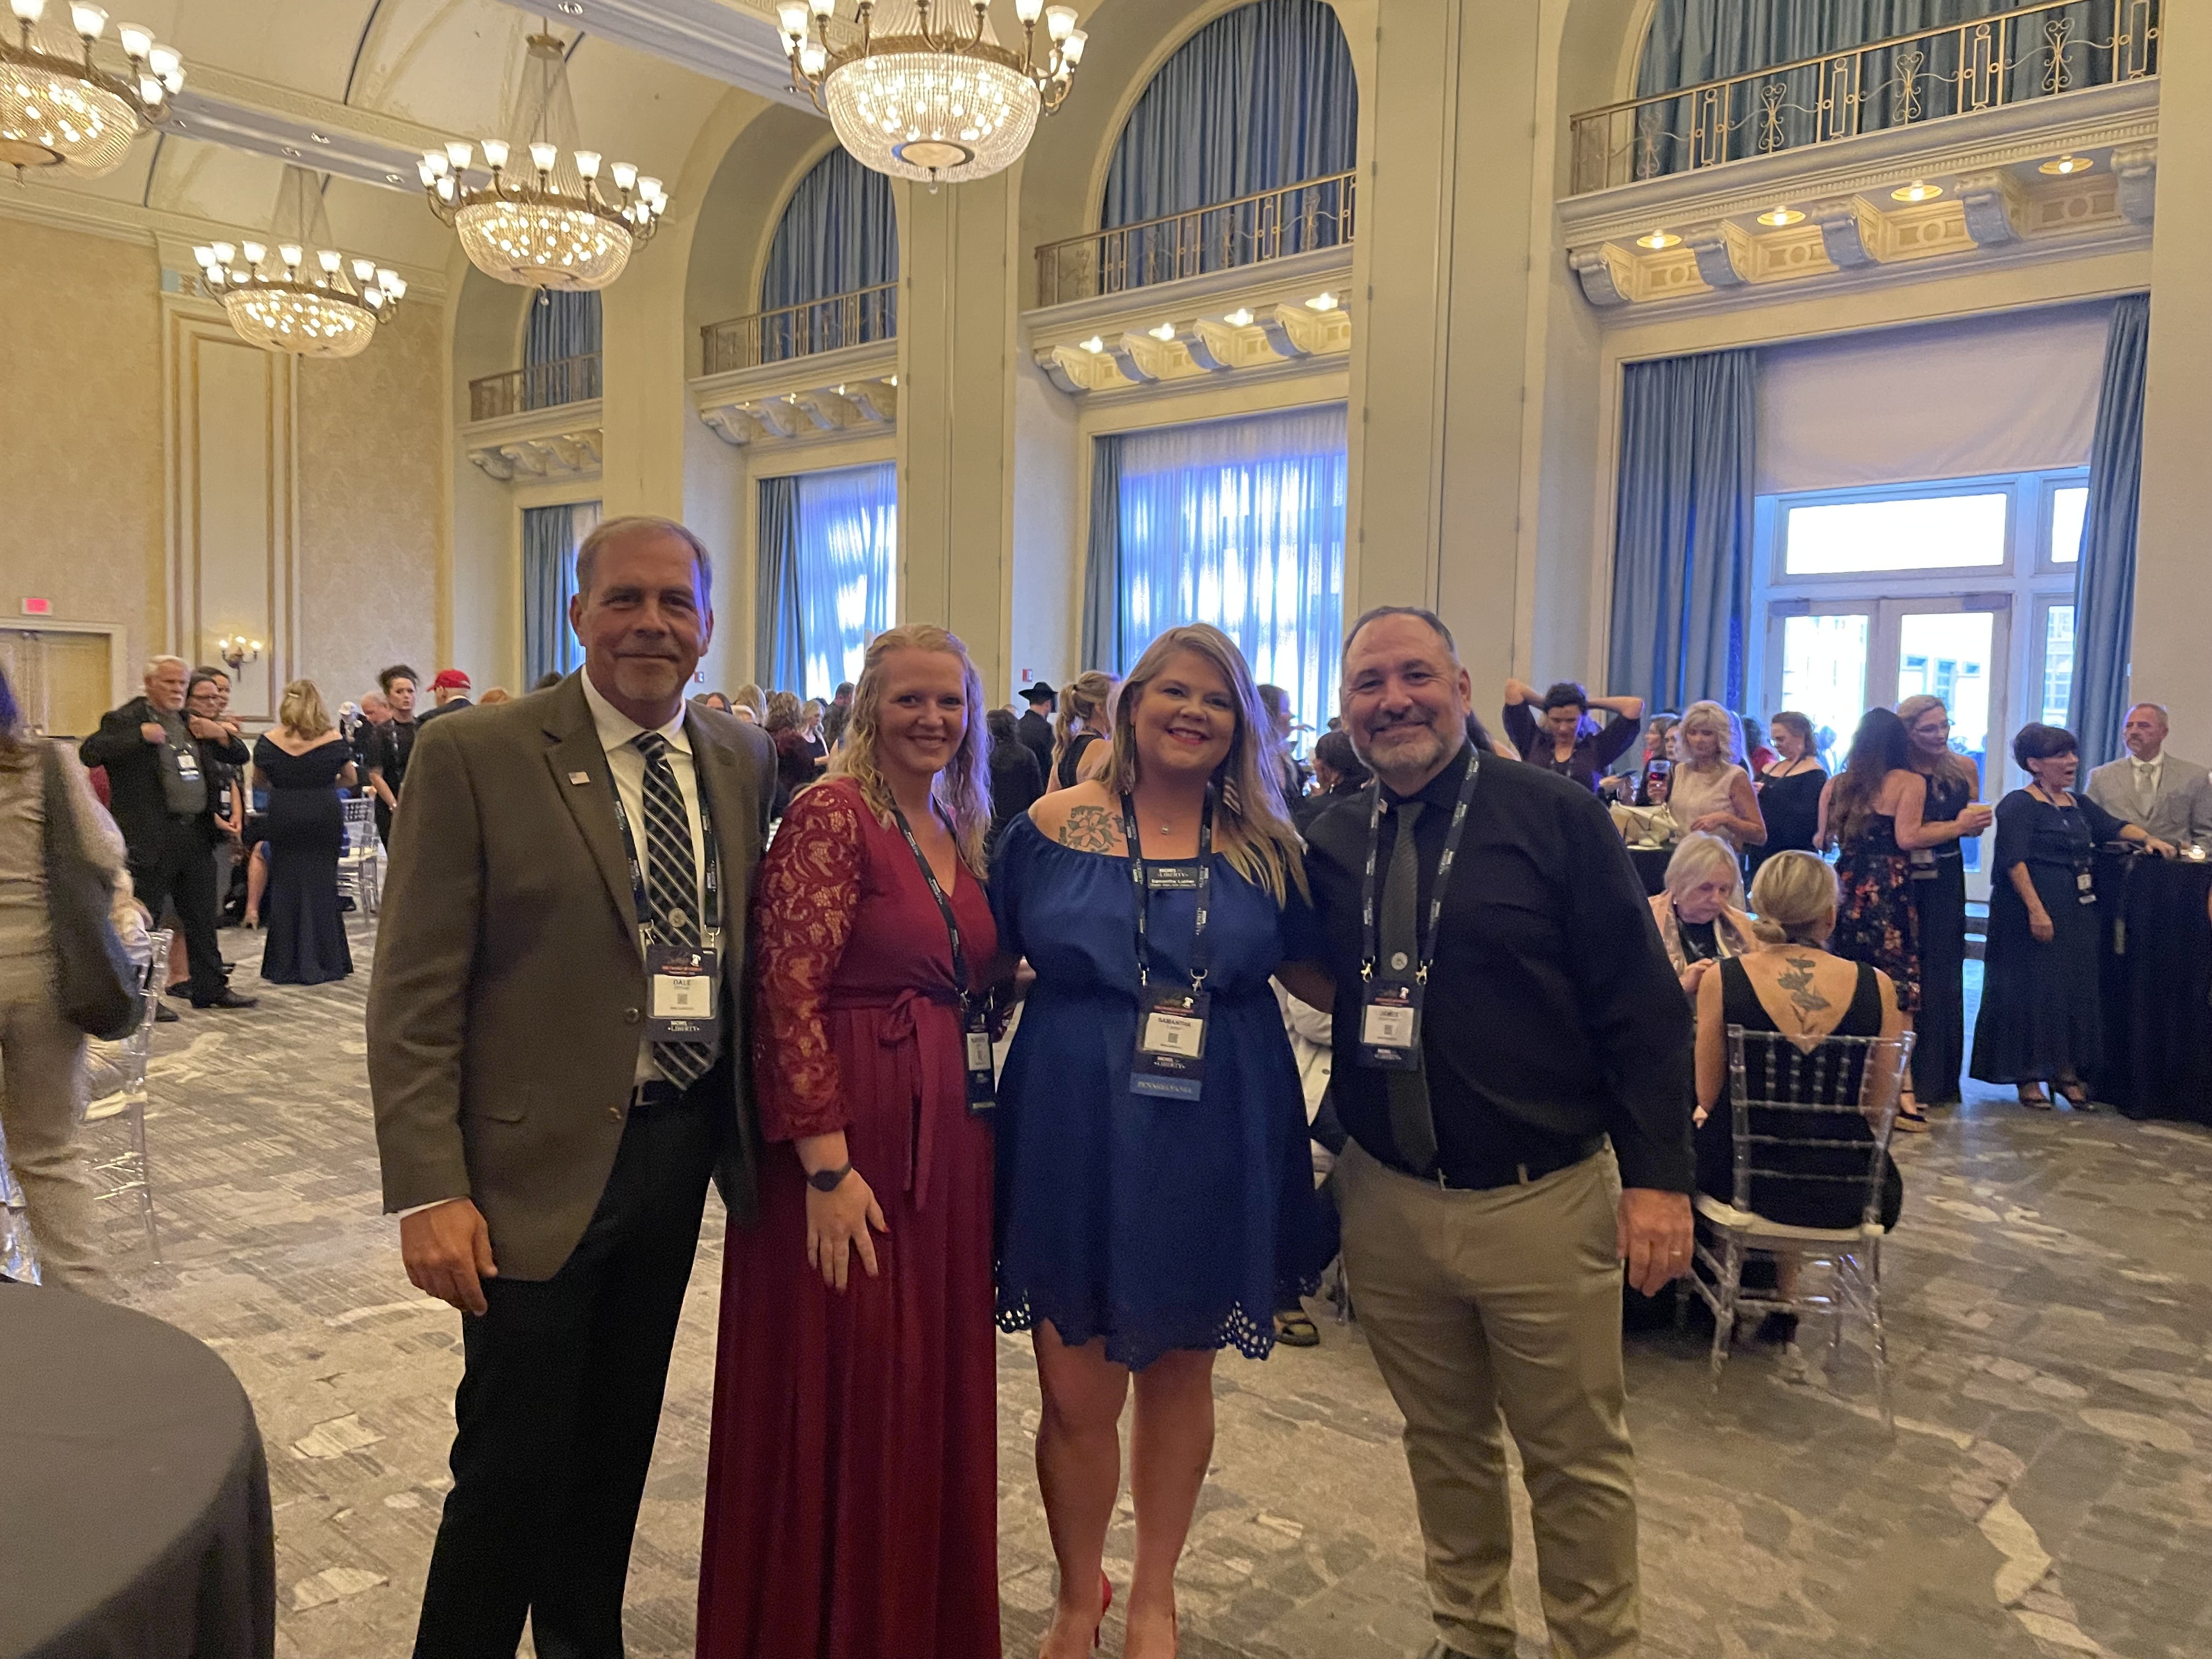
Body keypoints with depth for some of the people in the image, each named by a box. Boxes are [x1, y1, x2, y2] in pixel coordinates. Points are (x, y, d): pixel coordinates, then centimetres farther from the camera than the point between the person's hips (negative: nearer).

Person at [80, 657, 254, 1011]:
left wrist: (220, 735, 0)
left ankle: (210, 988, 22)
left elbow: (241, 757, 19)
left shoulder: (193, 723, 16)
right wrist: (140, 736, -23)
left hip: (197, 835, 7)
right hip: (151, 838, -7)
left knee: (202, 920, 13)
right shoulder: (124, 720, -4)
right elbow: (89, 752, -19)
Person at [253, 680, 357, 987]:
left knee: (285, 884, 8)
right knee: (321, 884, 5)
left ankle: (285, 964, 13)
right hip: (324, 815, -1)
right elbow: (350, 779, 8)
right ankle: (322, 962, 8)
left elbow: (260, 779, 10)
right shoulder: (333, 740, -5)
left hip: (283, 818, 1)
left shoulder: (268, 741, -3)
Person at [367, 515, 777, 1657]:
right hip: (541, 1165, -5)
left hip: (684, 1146, 5)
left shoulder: (740, 760, 5)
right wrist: (429, 1191, -16)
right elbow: (414, 995, -11)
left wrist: (750, 1131, 7)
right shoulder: (474, 757, -10)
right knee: (514, 1466, 6)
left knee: (619, 1445, 21)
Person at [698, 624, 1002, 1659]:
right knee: (839, 1397, 6)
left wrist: (974, 1135, 8)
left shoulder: (962, 829, 11)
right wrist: (828, 1166, -20)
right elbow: (790, 997, -17)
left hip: (949, 1142, 8)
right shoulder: (831, 813, -12)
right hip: (851, 1141, -7)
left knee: (929, 1392, 18)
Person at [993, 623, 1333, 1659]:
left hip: (1213, 1147, 2)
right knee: (1076, 1393, 6)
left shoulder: (1266, 846, 2)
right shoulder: (1053, 826, -3)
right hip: (1073, 1139, -1)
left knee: (1180, 1376, 16)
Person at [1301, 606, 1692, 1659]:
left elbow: (1642, 1005, -8)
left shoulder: (1554, 816, -8)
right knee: (1443, 1444, 20)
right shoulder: (1331, 844, 4)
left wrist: (1658, 1175, -11)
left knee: (1578, 1460, 12)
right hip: (1386, 1203, 4)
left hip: (1543, 1202, -3)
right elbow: (1315, 982, 14)